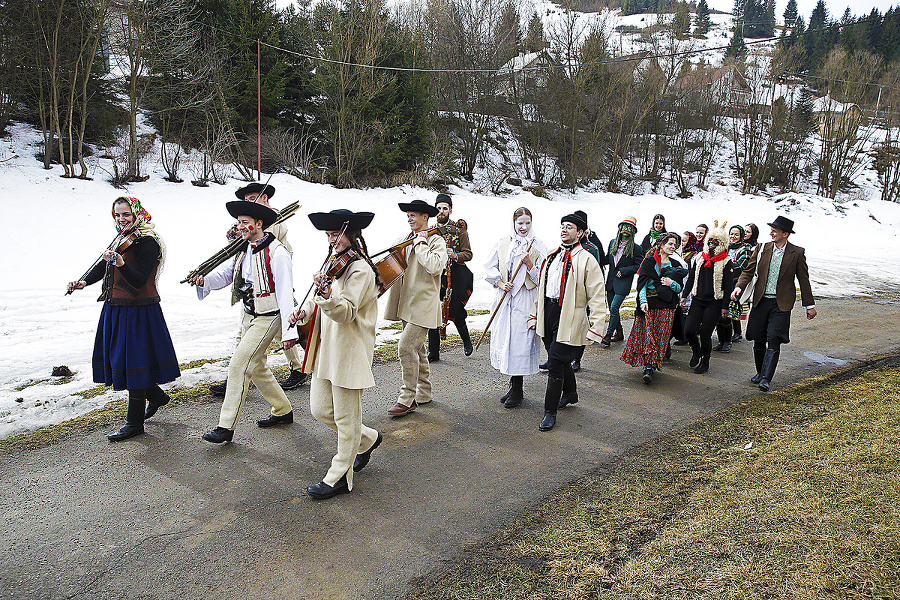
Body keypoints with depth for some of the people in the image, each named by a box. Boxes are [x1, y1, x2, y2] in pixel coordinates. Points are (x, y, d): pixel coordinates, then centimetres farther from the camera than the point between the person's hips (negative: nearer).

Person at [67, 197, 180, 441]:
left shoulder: (147, 243, -15)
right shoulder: (122, 239, 12)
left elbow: (139, 280, -23)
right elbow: (103, 265, 16)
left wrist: (120, 264, -39)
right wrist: (84, 282, 0)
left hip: (138, 312, -9)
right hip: (115, 309, 9)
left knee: (134, 363, -3)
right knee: (118, 359, 17)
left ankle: (134, 422, 10)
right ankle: (156, 395, 37)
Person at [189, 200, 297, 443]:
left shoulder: (277, 253, -18)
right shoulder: (243, 250, 7)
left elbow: (285, 294, -21)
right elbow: (224, 273, 6)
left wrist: (288, 331, -23)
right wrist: (204, 280, -18)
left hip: (268, 318, -9)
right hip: (249, 315, 9)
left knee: (239, 365, -11)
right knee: (256, 367, 17)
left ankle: (226, 426, -3)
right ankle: (283, 410, 34)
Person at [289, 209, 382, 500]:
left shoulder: (360, 269, -14)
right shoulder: (335, 263, 14)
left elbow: (346, 313, -25)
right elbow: (319, 302, 19)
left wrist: (327, 293, -43)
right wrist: (304, 310, -2)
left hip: (350, 352, -9)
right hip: (326, 349, 9)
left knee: (346, 417, 4)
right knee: (321, 411, 13)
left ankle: (340, 477, 18)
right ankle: (368, 439, 35)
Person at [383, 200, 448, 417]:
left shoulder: (436, 240, -8)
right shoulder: (407, 240, 16)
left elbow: (435, 266, -26)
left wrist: (421, 244, -17)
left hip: (423, 305, -8)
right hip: (408, 305, 8)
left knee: (406, 347, -14)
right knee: (416, 349, 14)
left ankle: (407, 399, -6)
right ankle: (423, 393, 26)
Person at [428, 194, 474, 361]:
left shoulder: (459, 230, 1)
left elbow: (468, 254, -3)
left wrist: (455, 255, -21)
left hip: (455, 276, -3)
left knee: (456, 313, -3)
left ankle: (466, 340, 27)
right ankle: (433, 352, 11)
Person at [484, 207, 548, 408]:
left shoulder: (538, 246, 1)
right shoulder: (502, 243, 8)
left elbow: (542, 278, -2)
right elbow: (489, 268, 10)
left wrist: (529, 264, -17)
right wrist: (500, 283, -5)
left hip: (526, 301, -4)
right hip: (505, 298, 4)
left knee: (520, 341, -5)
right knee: (504, 338, 6)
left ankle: (517, 390, 5)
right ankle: (513, 385, 20)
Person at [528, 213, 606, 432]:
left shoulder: (587, 260, -7)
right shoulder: (551, 257, 14)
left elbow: (597, 297, -10)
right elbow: (541, 287, 20)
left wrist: (595, 329, -16)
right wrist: (534, 314, 16)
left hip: (569, 319, -6)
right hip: (548, 313, 6)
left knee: (556, 363, -7)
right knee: (561, 360, 19)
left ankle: (550, 412, 4)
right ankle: (570, 393, 44)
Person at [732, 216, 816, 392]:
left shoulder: (797, 253, -1)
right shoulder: (762, 248, 5)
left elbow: (803, 280, 4)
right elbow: (749, 270, 7)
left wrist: (809, 305, 7)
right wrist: (739, 286, -11)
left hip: (781, 304, -3)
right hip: (761, 301, 3)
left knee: (773, 341, -12)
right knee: (758, 341, 8)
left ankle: (766, 379, -13)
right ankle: (760, 372, 28)